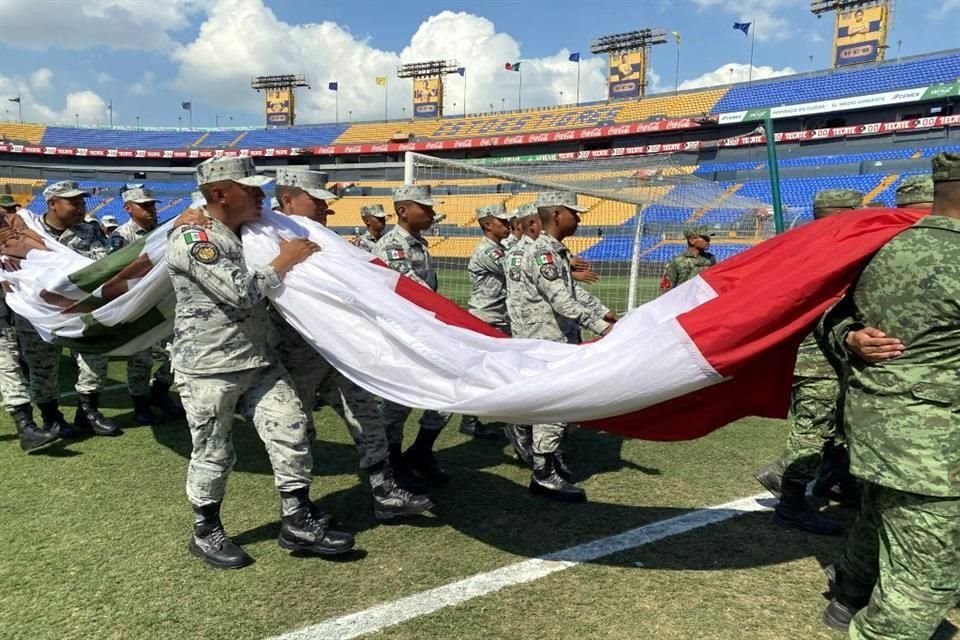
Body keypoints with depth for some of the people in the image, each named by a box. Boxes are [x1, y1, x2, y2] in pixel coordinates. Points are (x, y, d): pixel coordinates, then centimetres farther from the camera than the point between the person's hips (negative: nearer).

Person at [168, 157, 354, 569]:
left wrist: (299, 255, 9)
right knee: (214, 454, 6)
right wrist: (286, 260, -13)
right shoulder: (191, 239, -14)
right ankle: (206, 532, 27)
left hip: (257, 362, 7)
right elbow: (240, 293, -23)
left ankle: (298, 523, 11)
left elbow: (261, 292, 24)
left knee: (291, 430, 1)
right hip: (208, 368, -7)